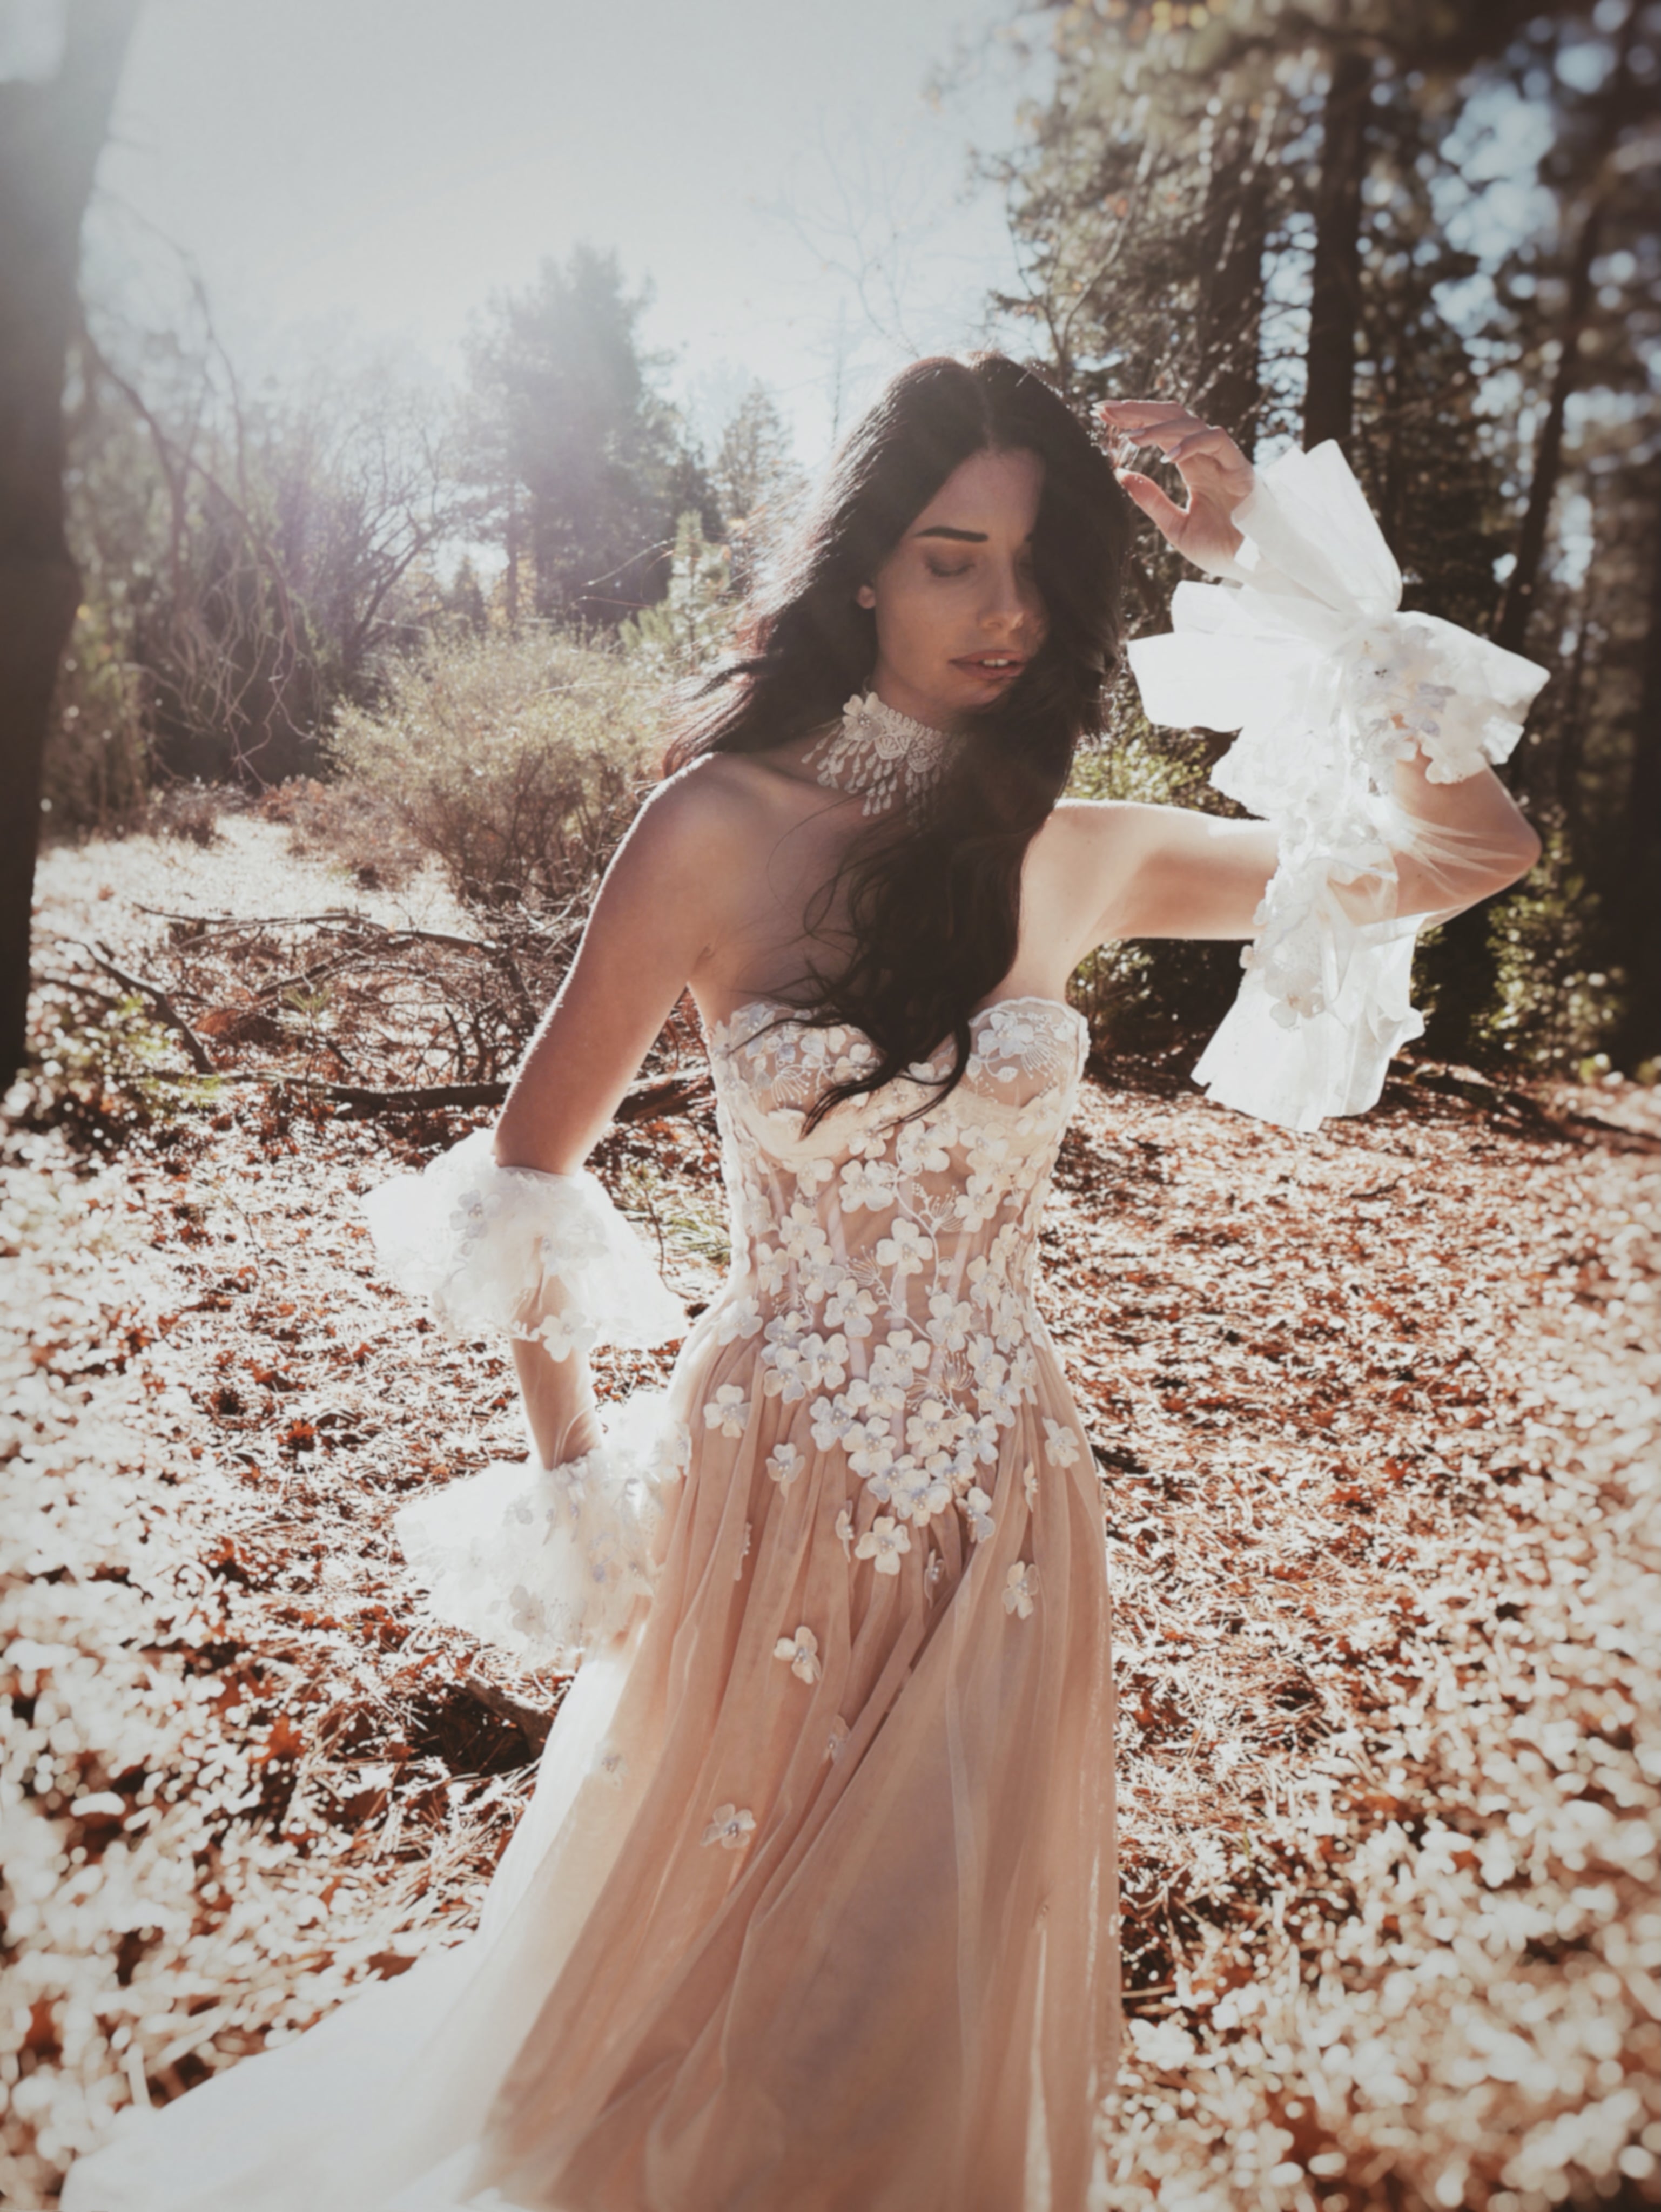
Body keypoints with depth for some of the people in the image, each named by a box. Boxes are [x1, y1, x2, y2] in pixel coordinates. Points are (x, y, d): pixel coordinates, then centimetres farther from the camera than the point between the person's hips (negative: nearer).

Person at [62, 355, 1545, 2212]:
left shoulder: (1076, 859, -1)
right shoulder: (727, 823, -10)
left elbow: (1469, 850, 2)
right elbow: (529, 1166, -4)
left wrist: (1293, 574, -6)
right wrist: (573, 1470, -2)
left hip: (998, 1503, 3)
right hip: (769, 1492, -2)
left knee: (929, 2014, 22)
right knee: (685, 1970, 20)